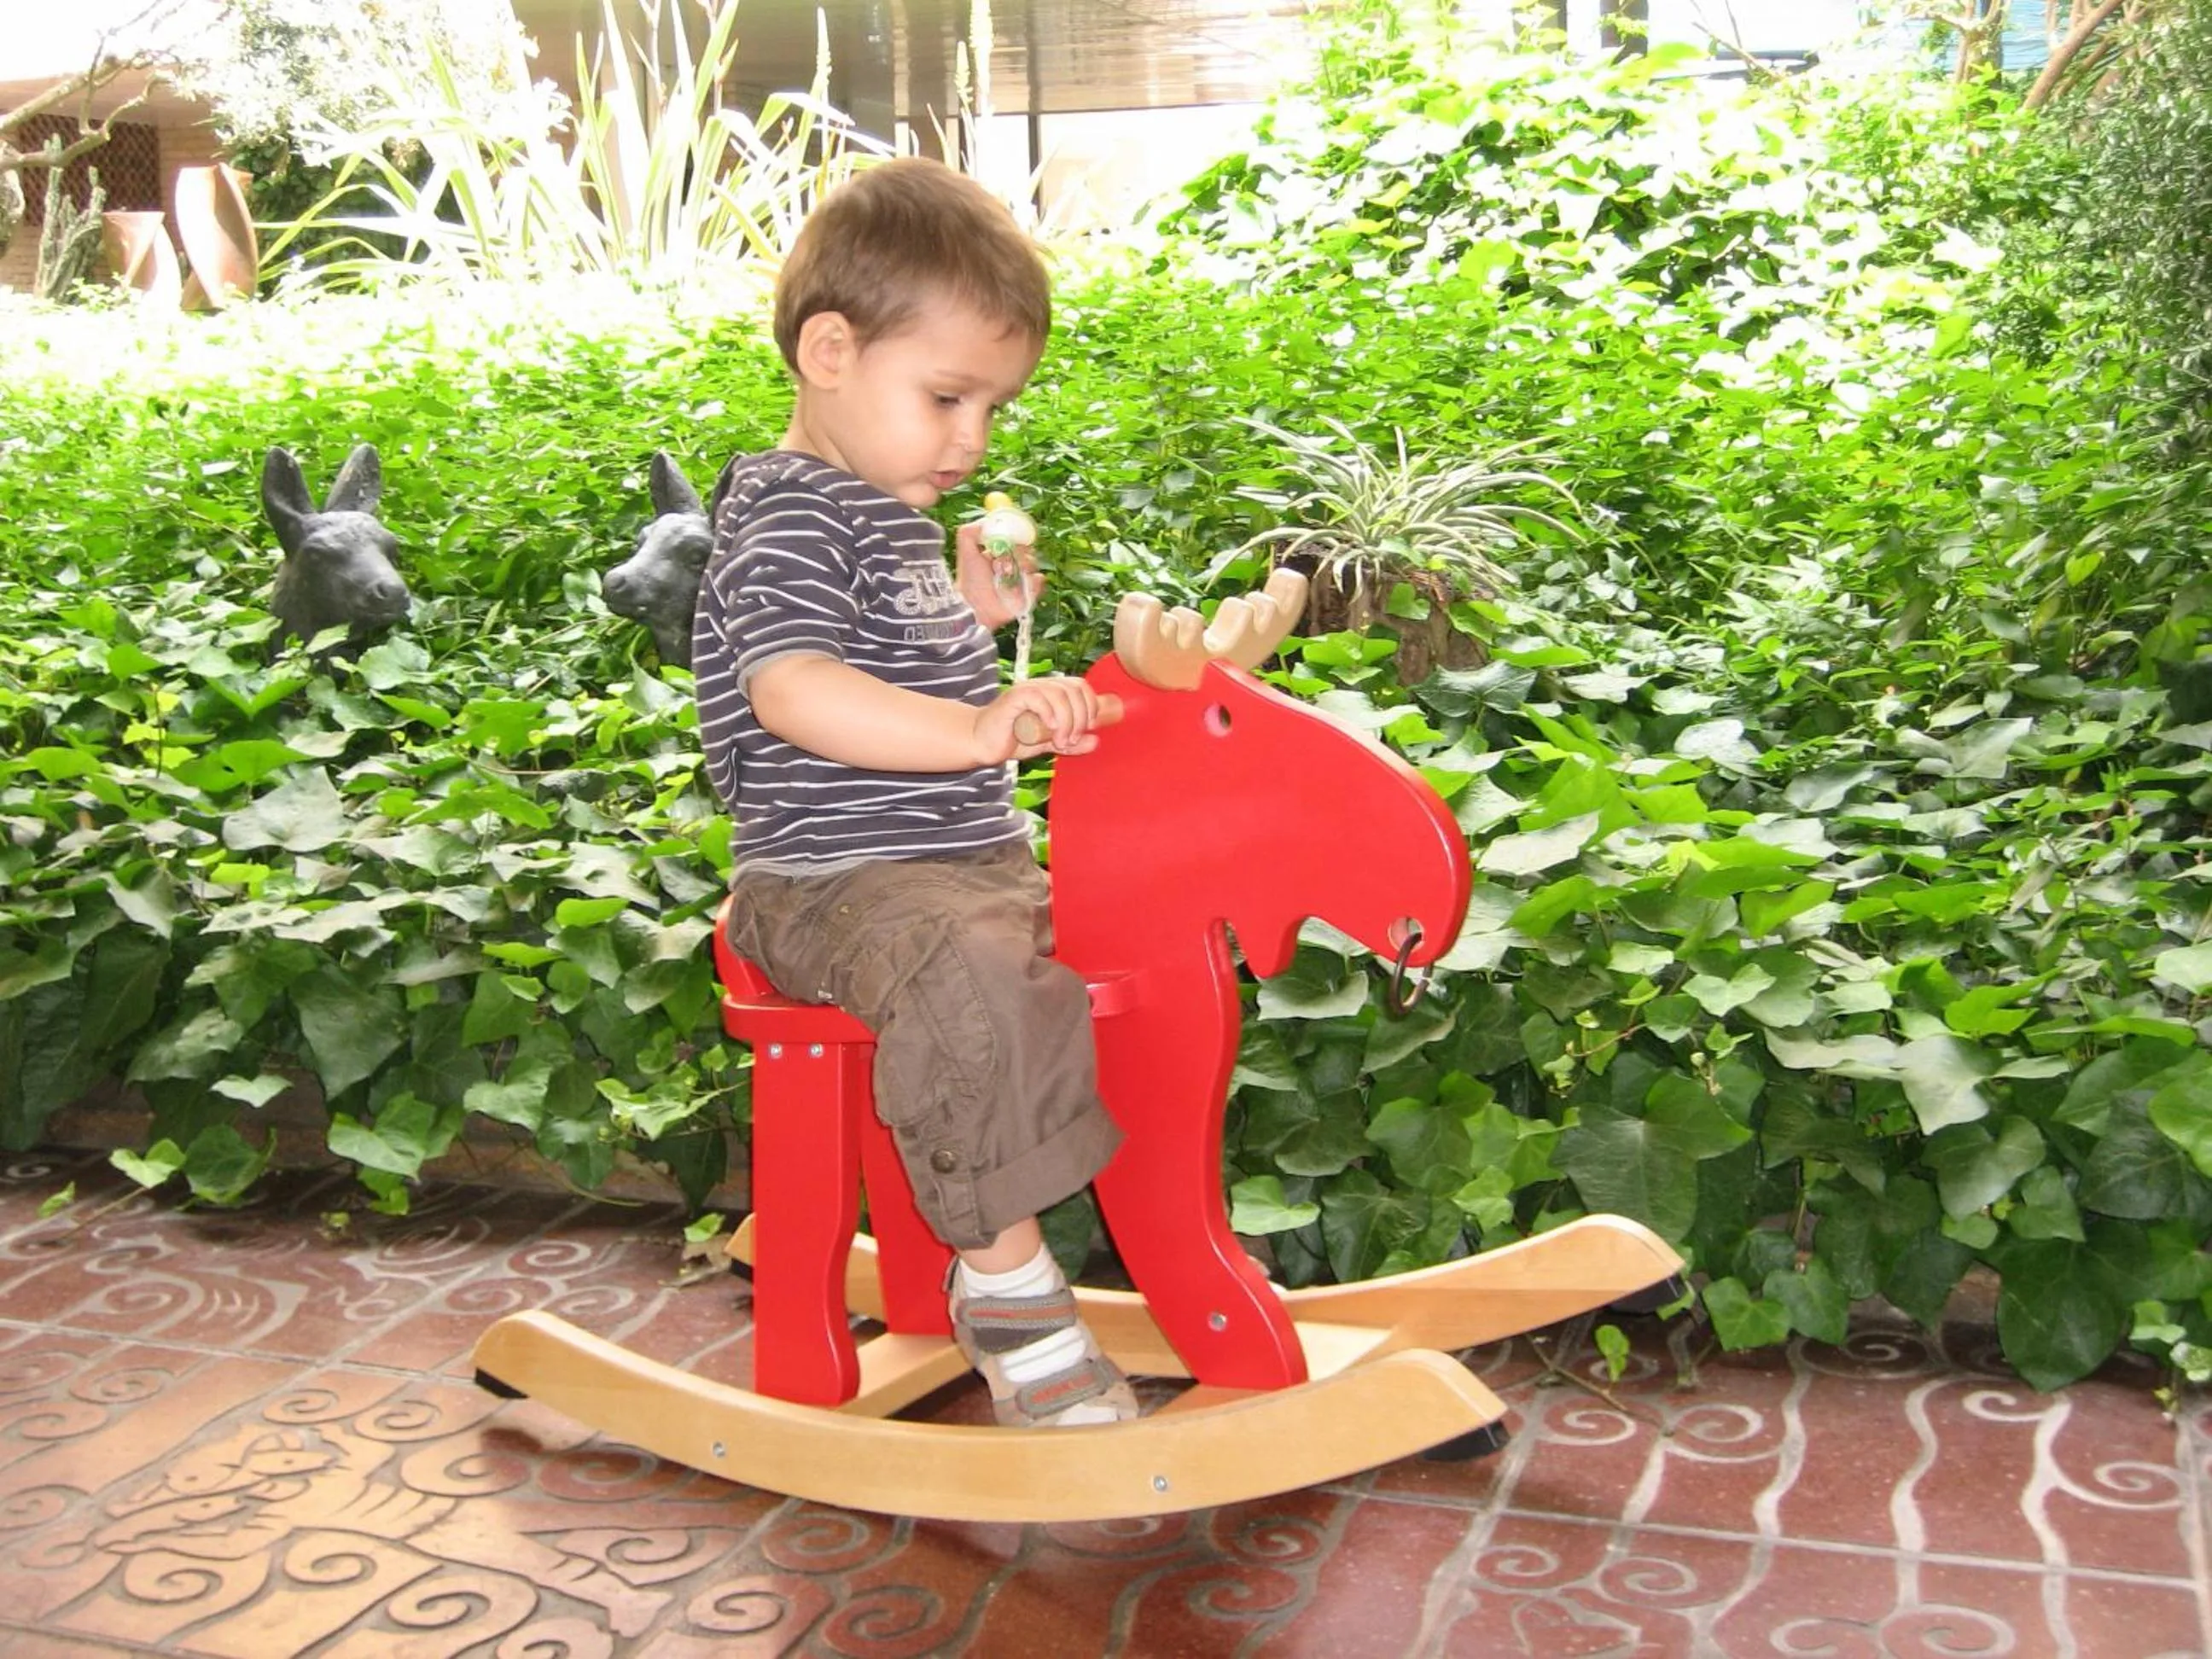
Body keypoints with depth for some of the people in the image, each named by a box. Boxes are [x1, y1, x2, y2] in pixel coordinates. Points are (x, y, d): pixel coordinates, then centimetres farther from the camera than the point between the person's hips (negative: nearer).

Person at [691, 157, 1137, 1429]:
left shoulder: (894, 514, 19)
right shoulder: (790, 516, -14)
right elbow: (792, 689, -32)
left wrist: (971, 624, 23)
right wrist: (980, 728, -41)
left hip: (966, 858, 10)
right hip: (839, 880, -10)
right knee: (978, 979, -37)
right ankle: (1005, 1278, -27)